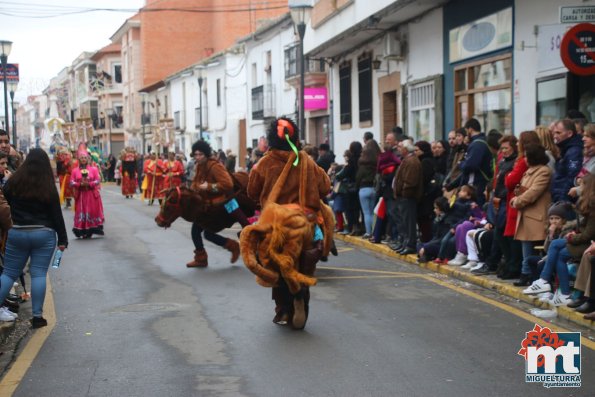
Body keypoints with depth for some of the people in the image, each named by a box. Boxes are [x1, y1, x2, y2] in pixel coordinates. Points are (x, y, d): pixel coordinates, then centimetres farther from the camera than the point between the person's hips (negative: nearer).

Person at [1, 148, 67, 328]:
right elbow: (56, 215, -4)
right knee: (38, 274, 1)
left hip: (17, 233, 1)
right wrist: (62, 239, 2)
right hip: (44, 234, -1)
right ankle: (37, 316, 1)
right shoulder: (48, 187, -6)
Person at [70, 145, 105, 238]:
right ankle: (83, 232, 3)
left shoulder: (94, 169, 2)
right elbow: (72, 182, -1)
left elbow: (98, 181, -3)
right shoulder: (75, 170, 4)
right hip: (80, 195, 1)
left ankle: (90, 231, 6)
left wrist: (89, 183, -17)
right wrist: (80, 184, -17)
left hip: (92, 195, -1)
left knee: (92, 211, -2)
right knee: (81, 212, -1)